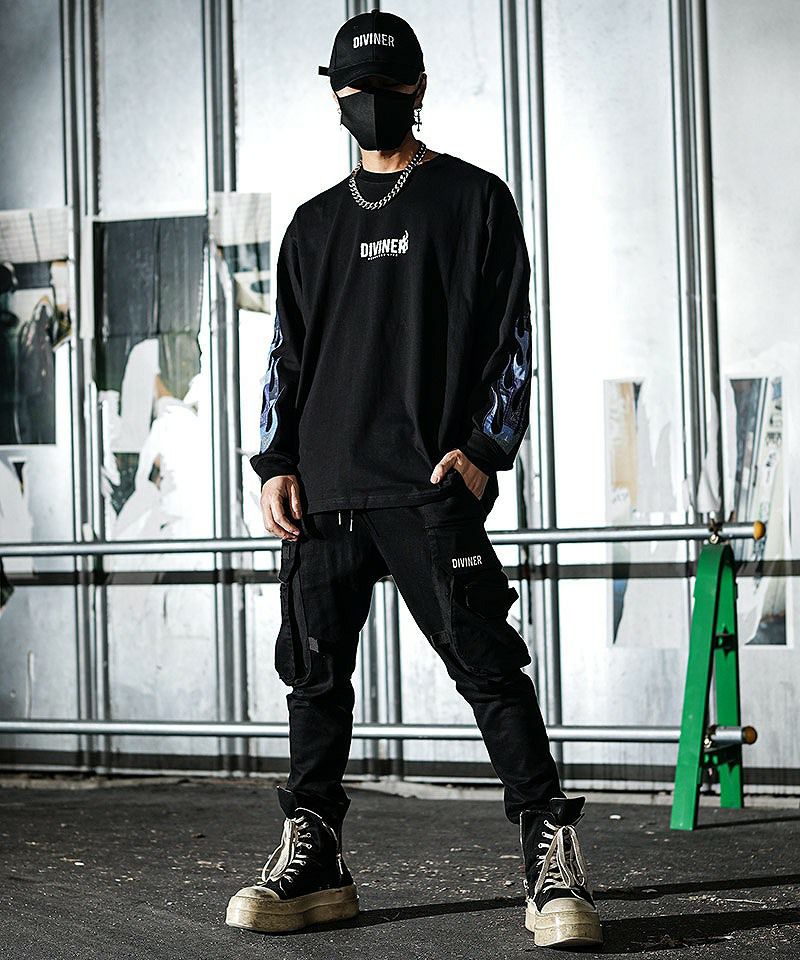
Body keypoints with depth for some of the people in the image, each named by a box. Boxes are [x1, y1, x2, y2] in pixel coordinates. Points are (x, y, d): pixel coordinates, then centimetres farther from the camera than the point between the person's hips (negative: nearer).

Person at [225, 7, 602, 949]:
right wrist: (277, 463, 8)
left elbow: (511, 339, 3)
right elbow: (286, 351, 20)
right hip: (322, 490, 5)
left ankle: (553, 856, -8)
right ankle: (312, 861, 13)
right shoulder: (315, 223, 20)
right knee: (315, 669, 5)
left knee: (487, 664, -10)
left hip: (431, 485, -5)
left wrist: (481, 449, -9)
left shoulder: (473, 200, 8)